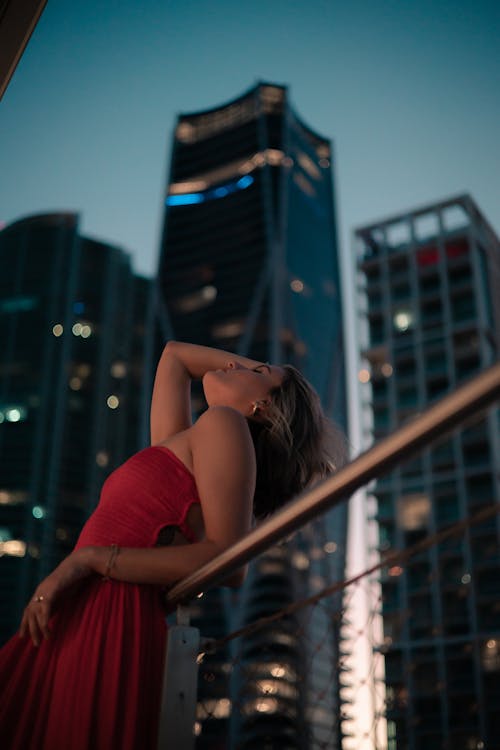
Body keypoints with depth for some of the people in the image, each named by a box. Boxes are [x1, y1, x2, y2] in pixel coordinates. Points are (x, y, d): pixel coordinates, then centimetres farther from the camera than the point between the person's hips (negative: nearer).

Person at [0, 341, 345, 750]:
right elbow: (174, 353, 41)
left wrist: (88, 559, -15)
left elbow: (228, 562, -14)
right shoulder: (176, 442, 22)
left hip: (113, 626, -8)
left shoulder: (224, 423, -1)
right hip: (72, 622, 8)